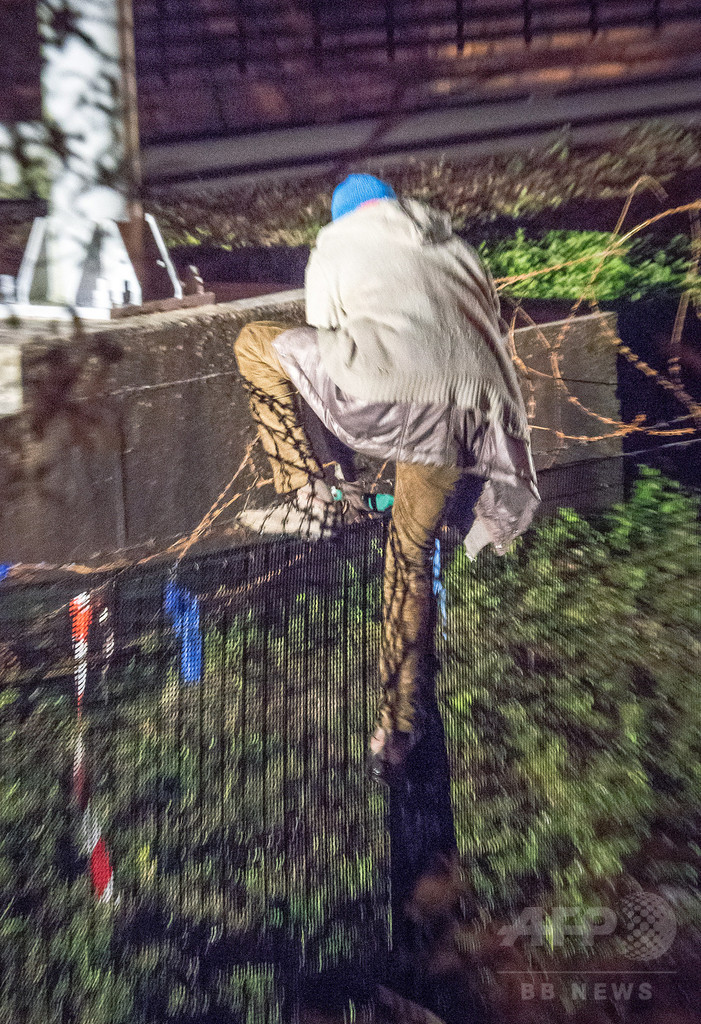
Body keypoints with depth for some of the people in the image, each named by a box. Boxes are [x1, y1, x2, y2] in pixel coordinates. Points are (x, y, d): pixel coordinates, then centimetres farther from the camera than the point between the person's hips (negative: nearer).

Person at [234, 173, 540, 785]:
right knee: (412, 552, 20)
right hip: (465, 420, 5)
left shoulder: (337, 244, 23)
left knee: (256, 343, 18)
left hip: (386, 400, -4)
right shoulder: (456, 247, 32)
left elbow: (326, 341, 25)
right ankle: (399, 726, 27)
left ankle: (311, 497, 10)